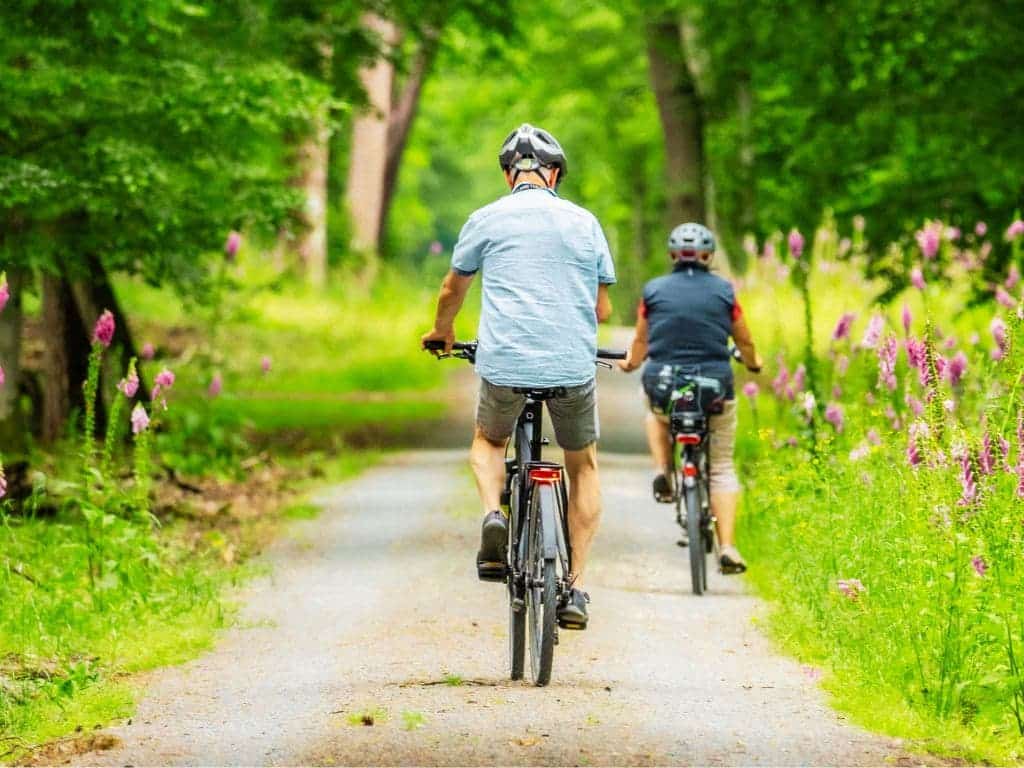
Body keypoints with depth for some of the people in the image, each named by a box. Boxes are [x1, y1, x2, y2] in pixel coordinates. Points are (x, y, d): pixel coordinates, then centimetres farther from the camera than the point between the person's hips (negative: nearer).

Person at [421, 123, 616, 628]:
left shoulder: (487, 220, 6)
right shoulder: (585, 223, 10)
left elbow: (452, 291, 20)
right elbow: (602, 309, 15)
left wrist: (442, 333, 41)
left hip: (505, 364, -1)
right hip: (574, 365, 1)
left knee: (488, 442, 29)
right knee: (583, 467, 21)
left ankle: (494, 516, -2)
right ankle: (576, 590, 13)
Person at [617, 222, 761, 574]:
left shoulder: (654, 291, 2)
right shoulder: (723, 291, 1)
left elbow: (640, 341, 13)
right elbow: (745, 341, 12)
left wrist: (630, 362, 36)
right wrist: (753, 362, 35)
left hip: (663, 385, 1)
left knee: (657, 417, 38)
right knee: (721, 469, 11)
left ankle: (662, 473, 14)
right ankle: (728, 547, -2)